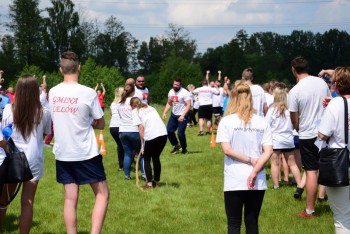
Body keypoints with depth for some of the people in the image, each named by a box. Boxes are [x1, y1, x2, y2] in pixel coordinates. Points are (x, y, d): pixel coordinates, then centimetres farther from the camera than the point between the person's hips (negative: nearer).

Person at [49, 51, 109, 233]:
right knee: (102, 194, 5)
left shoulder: (53, 93, 0)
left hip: (62, 153, 5)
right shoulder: (88, 93, -13)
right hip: (86, 153, -4)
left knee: (70, 198, 9)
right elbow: (101, 124, -3)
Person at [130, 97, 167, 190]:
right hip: (163, 133, 5)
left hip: (151, 136, -5)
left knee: (146, 159, 13)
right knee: (156, 158, 23)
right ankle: (157, 181, 29)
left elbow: (141, 127, -3)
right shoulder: (150, 107, 25)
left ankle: (149, 183, 6)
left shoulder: (135, 111, 7)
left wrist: (142, 144, 1)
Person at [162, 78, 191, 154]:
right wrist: (165, 112, 3)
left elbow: (188, 105, -19)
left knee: (180, 133, -9)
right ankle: (176, 146, 23)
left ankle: (184, 149, 14)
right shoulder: (171, 92, 6)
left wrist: (183, 115, -28)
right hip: (173, 115, 7)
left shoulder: (185, 93, -16)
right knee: (169, 130, 1)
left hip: (182, 116, -7)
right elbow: (169, 103, 17)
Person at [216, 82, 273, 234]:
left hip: (234, 181, -3)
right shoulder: (262, 122, 3)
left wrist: (250, 160, -6)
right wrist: (255, 171, -10)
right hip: (257, 182, 3)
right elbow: (268, 151, -6)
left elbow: (227, 150, -12)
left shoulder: (226, 121, -4)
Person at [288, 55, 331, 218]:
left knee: (311, 172, 1)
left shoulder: (294, 91, -13)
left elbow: (295, 120, -7)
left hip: (308, 135, -4)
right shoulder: (322, 82, 0)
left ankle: (309, 211, 7)